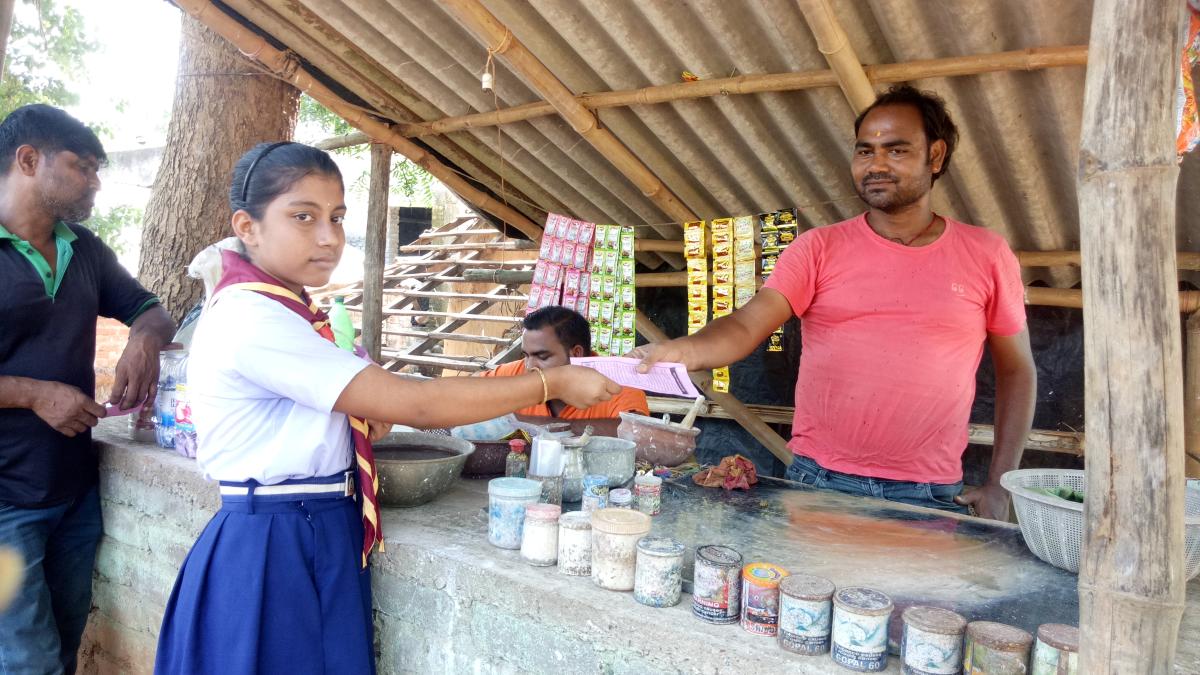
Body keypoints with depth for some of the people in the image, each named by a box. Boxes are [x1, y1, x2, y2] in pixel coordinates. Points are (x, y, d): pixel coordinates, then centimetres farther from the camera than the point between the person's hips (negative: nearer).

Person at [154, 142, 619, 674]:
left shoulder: (280, 312, 8)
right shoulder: (251, 319, -22)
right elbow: (415, 405, -26)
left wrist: (365, 418, -2)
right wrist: (552, 383, -20)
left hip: (316, 543, 9)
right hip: (273, 555, -9)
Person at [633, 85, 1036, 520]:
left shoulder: (985, 255, 3)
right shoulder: (819, 249, 0)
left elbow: (1016, 371, 10)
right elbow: (746, 326, -11)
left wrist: (998, 488, 4)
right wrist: (684, 350, -33)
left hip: (931, 496, 1)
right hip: (820, 481, 0)